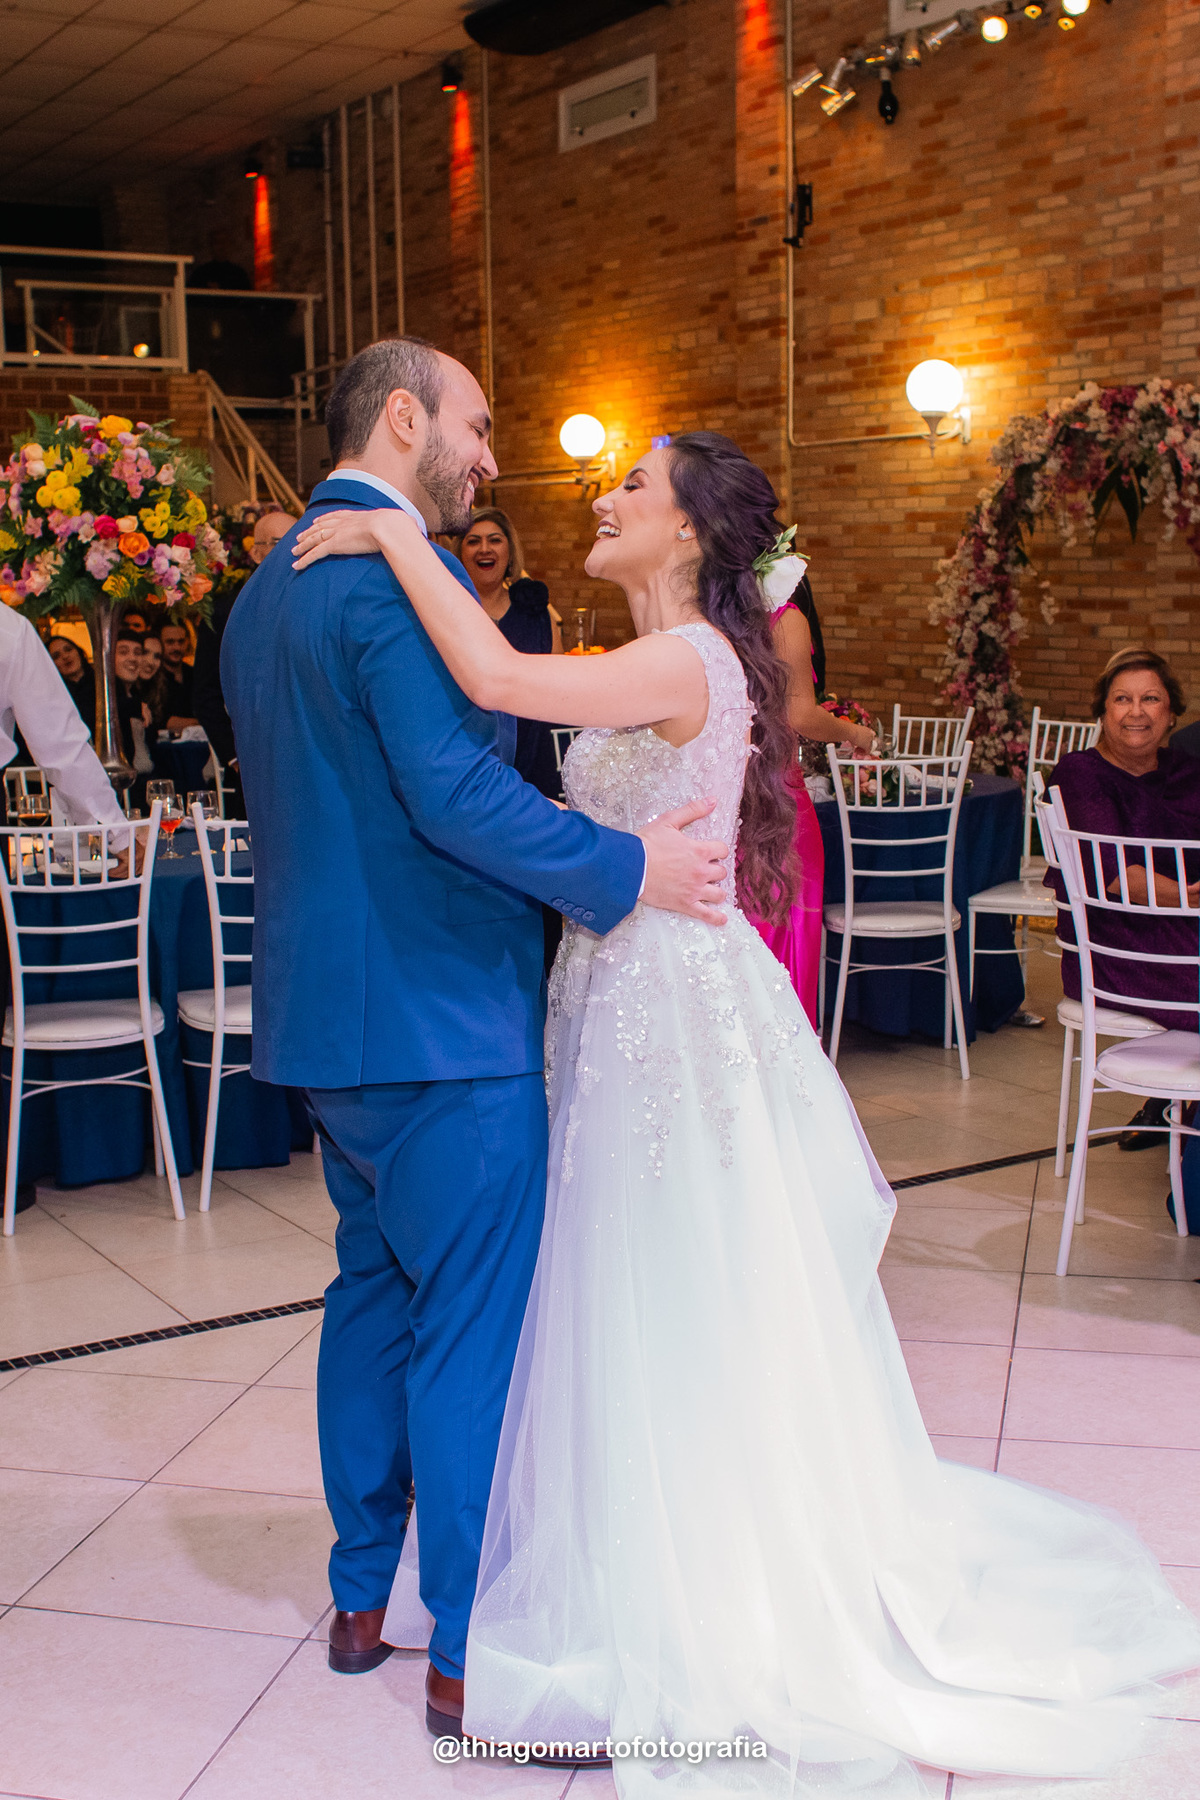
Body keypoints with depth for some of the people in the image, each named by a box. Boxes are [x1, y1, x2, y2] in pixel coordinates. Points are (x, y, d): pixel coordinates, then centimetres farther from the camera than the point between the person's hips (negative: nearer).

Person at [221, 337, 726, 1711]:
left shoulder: (263, 594, 15)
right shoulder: (402, 577, -16)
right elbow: (456, 792, -26)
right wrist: (625, 867, -18)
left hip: (325, 1015, 10)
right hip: (440, 1022, -10)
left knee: (374, 1295, 19)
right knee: (473, 1329, 0)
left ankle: (361, 1600, 31)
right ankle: (471, 1650, 12)